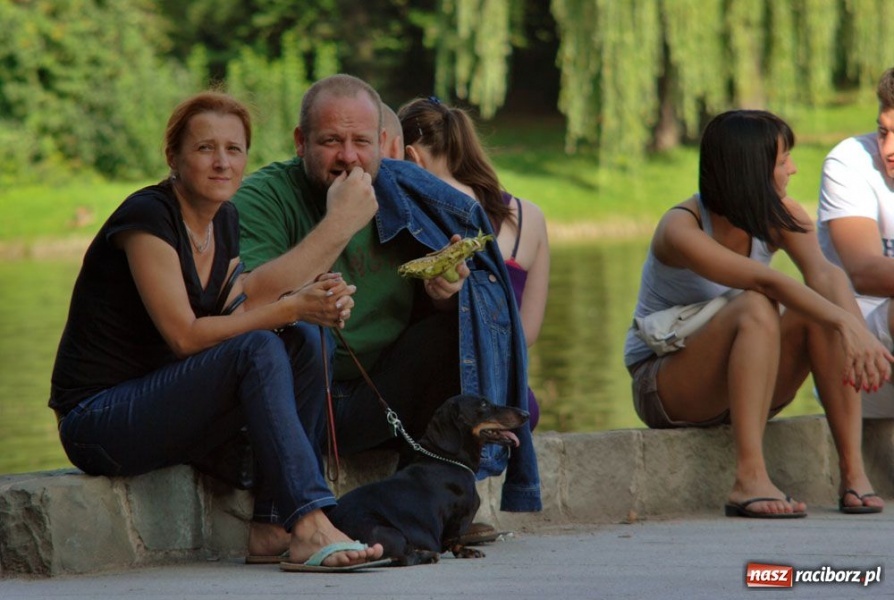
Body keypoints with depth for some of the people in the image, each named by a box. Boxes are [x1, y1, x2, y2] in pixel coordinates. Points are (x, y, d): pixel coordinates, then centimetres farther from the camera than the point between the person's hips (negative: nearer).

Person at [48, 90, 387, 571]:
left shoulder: (225, 223, 10)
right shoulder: (147, 216, -16)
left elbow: (236, 318, 3)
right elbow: (185, 335, -22)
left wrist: (311, 304, -15)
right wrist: (291, 306, -23)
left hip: (165, 407, 8)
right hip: (96, 419, -8)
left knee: (301, 341, -7)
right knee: (258, 350, -26)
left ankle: (272, 524, -13)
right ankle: (310, 528, -36)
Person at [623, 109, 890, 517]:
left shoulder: (780, 217, -4)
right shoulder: (681, 229, -22)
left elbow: (823, 272, -24)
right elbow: (766, 282, -37)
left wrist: (859, 332, -43)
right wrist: (847, 328, -48)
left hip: (747, 386, 6)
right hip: (664, 388, -6)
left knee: (819, 308, -23)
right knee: (755, 307, -34)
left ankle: (852, 469, -27)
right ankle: (748, 480, -43)